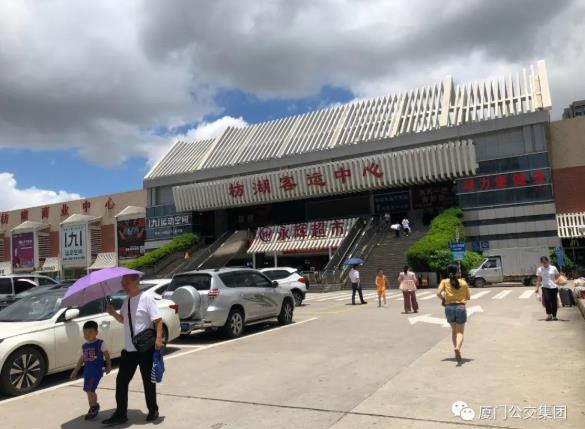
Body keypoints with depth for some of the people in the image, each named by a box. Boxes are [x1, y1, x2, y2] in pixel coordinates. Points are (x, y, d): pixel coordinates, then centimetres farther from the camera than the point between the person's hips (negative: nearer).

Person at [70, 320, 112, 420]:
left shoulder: (100, 343, -7)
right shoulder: (84, 346, 9)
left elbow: (107, 356, -4)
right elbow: (81, 359, 17)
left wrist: (108, 366, -8)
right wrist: (75, 371, 17)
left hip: (97, 370, -6)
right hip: (87, 371, 6)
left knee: (90, 390, -9)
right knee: (88, 390, 9)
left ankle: (94, 407, 11)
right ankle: (93, 407, 26)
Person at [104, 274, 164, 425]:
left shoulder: (146, 298, -14)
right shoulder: (126, 301, 8)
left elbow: (158, 320, -16)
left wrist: (158, 339, -26)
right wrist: (113, 313, 3)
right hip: (129, 349, 7)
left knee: (148, 381, 7)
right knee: (121, 381, 7)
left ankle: (153, 411, 25)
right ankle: (120, 414, 19)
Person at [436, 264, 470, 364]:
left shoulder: (444, 282, 1)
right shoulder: (463, 283, 2)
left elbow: (438, 293, -12)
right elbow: (468, 297, 8)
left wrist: (443, 299, 6)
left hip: (449, 308, 1)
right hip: (461, 308, -1)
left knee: (454, 330, 21)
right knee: (460, 332, -1)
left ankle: (456, 349, 17)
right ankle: (457, 348, -27)